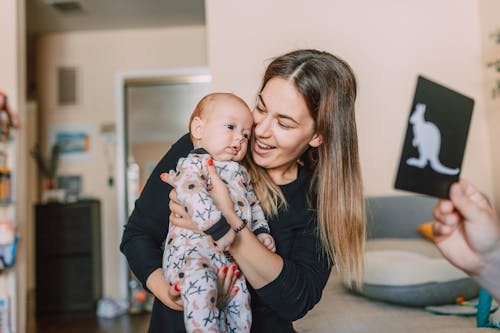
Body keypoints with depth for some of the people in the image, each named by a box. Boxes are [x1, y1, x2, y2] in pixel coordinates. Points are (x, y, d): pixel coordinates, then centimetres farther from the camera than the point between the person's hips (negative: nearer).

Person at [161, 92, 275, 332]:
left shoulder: (241, 172, 23)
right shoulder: (194, 163, -3)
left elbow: (253, 204, 32)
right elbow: (192, 195, -21)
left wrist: (261, 231, 15)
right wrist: (219, 229, -28)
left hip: (230, 258, 8)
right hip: (191, 252, -8)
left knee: (239, 297, 3)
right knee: (200, 285, -34)